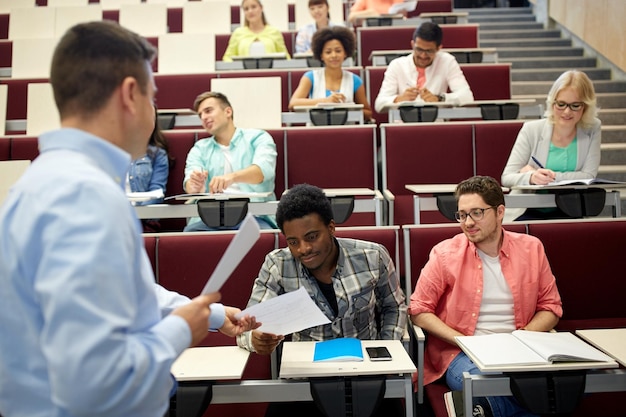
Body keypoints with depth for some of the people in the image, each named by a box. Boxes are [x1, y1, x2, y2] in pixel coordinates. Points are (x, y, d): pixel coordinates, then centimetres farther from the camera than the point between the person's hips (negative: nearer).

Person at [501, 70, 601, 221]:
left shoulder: (592, 129, 2)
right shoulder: (531, 130, -3)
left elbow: (588, 177, -4)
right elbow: (506, 178, -8)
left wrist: (549, 177, -14)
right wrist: (531, 177, -29)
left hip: (569, 214, 1)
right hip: (529, 213, -1)